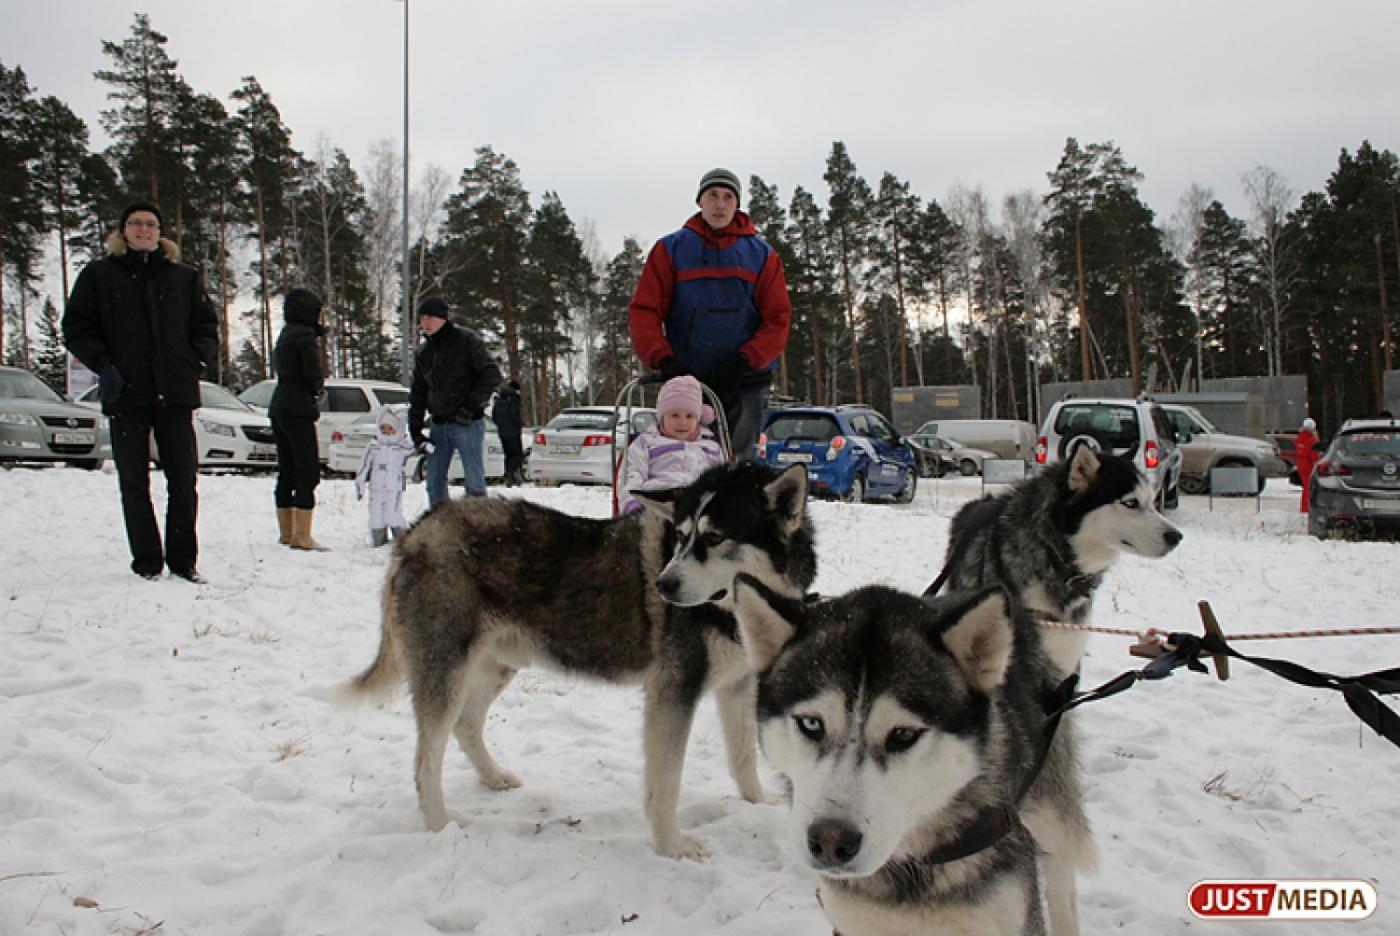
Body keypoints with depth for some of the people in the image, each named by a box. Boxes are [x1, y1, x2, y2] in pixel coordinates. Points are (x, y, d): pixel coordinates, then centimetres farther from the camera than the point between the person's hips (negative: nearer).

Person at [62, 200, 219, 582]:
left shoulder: (185, 277, 13)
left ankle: (183, 559, 9)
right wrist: (103, 365, -7)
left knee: (183, 479, 0)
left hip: (175, 392, 1)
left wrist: (197, 358, -1)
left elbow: (206, 325, 17)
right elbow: (76, 328, 8)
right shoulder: (98, 275, 9)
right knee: (134, 481, 3)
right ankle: (147, 562, 9)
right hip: (125, 393, -1)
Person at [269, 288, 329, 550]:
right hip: (298, 409, -9)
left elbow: (280, 369, 15)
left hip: (278, 408, 9)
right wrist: (318, 387, 5)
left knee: (286, 473, 12)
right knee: (308, 473, -9)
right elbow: (313, 373, -16)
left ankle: (286, 532, 17)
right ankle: (301, 536, -13)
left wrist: (315, 385, 3)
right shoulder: (305, 334, -8)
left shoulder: (286, 333, 19)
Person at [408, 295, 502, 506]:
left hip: (467, 423, -6)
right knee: (435, 481, 8)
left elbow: (492, 375, -11)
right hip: (438, 425, 6)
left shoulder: (466, 340, -5)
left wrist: (471, 406, -16)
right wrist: (415, 430, 11)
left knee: (474, 480, -4)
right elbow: (417, 394, 19)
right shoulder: (424, 352, 14)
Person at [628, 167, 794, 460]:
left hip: (743, 384, 1)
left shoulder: (760, 253, 10)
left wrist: (745, 360, -11)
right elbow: (643, 311, 3)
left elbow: (778, 318, 4)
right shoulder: (671, 249, 8)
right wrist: (663, 359, -13)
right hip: (685, 379, 0)